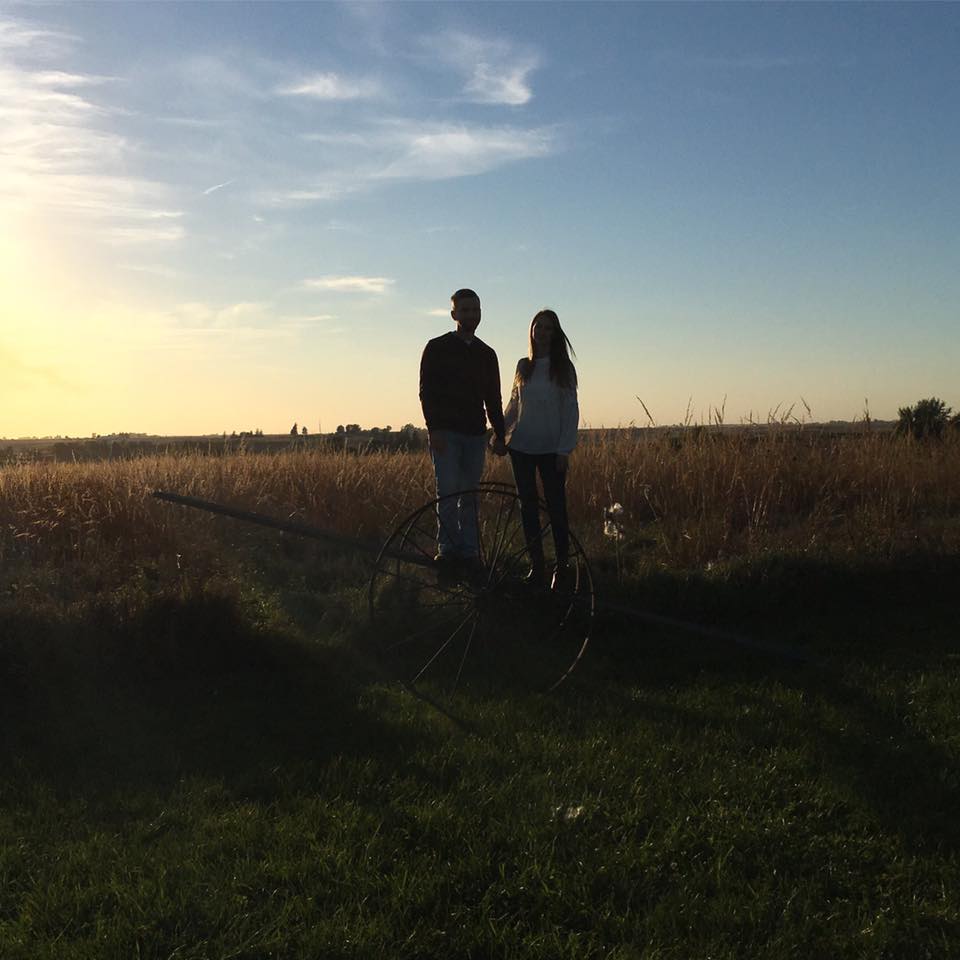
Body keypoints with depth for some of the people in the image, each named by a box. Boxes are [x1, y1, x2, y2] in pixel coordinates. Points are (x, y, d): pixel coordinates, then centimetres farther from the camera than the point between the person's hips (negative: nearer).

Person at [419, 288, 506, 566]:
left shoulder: (486, 354, 15)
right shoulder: (437, 348, 3)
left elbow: (493, 398, 17)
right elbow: (427, 391, -3)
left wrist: (500, 435, 9)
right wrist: (434, 428, -14)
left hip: (475, 435, 4)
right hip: (446, 433, -4)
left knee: (469, 495, 5)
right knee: (448, 492, -10)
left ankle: (469, 550, 9)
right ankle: (447, 549, -4)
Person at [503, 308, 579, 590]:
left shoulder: (563, 368, 0)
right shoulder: (524, 366, 10)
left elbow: (571, 410, -3)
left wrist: (565, 449, -9)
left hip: (551, 449, -3)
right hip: (521, 447, 4)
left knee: (556, 506, -4)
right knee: (528, 506, 5)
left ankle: (561, 569, 5)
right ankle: (537, 567, 12)